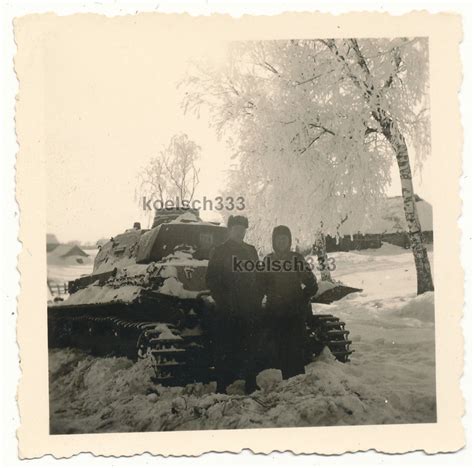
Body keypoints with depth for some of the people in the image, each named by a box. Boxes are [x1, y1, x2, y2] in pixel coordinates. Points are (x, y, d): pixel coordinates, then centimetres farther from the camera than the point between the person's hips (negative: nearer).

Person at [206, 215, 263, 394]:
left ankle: (251, 385, 16)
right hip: (227, 312, -4)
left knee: (250, 348, 8)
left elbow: (258, 277, 17)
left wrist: (258, 298, 4)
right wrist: (222, 300, -11)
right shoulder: (220, 252, 2)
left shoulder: (251, 251, 15)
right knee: (225, 350, -3)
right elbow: (211, 279, -3)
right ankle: (221, 387, 2)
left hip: (250, 310, 4)